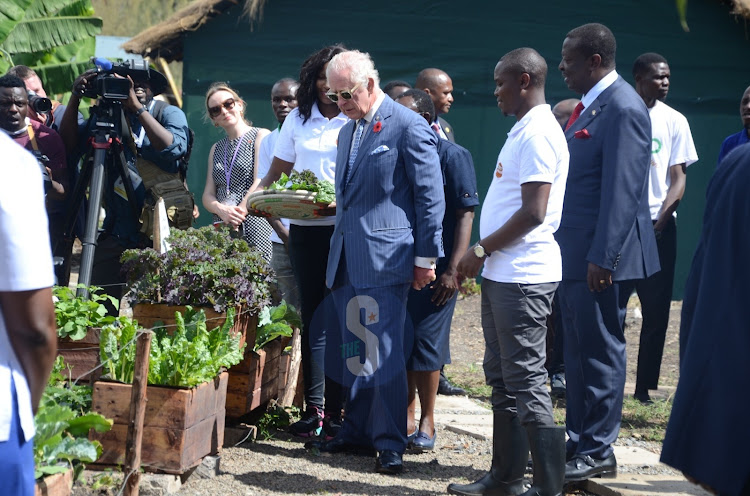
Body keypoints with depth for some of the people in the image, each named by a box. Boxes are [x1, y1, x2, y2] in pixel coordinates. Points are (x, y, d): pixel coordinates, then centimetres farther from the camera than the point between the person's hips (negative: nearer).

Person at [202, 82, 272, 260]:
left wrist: (238, 213, -14)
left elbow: (260, 185, -6)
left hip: (253, 228, -5)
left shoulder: (261, 136, 5)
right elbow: (208, 195, 13)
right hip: (221, 230, 5)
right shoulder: (216, 149, 22)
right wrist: (221, 210, -9)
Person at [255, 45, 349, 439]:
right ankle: (313, 409, 10)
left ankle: (335, 411, -2)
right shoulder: (298, 119, 13)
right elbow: (275, 173, 16)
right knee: (312, 317, 6)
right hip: (304, 229, 4)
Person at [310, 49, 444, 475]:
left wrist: (426, 258, -9)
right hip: (347, 260, 8)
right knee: (354, 350, 12)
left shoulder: (409, 127, -8)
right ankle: (358, 429, 21)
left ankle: (391, 441, 1)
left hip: (385, 259, -8)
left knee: (385, 352, -6)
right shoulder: (348, 132, 17)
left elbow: (431, 197, -8)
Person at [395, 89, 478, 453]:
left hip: (434, 266, -5)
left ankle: (427, 421, 9)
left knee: (426, 340, -2)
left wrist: (453, 269, -15)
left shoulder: (453, 156, -5)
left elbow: (465, 215, -8)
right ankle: (407, 415, 19)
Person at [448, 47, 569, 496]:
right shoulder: (525, 130, 16)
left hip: (523, 278, -11)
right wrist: (485, 256, 14)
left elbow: (534, 212, -21)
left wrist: (482, 249, -14)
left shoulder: (538, 134, -15)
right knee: (502, 377, 15)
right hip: (503, 273, 11)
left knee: (526, 382, -8)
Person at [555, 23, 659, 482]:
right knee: (579, 352, 16)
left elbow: (623, 190, -21)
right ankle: (579, 440, 26)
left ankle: (598, 454, 6)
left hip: (602, 258, -10)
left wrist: (602, 258, -23)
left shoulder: (622, 108, -16)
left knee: (601, 353, -2)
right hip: (576, 254, 10)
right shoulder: (589, 105, 14)